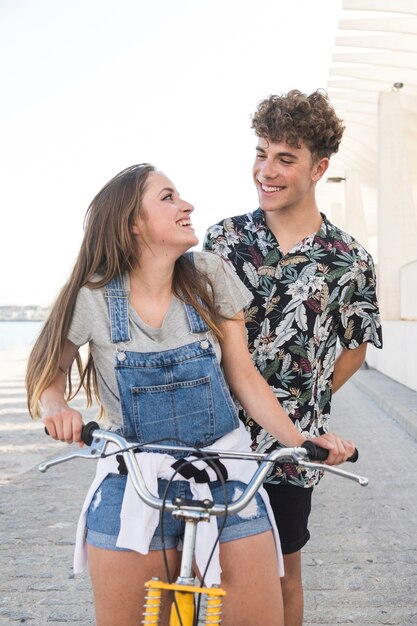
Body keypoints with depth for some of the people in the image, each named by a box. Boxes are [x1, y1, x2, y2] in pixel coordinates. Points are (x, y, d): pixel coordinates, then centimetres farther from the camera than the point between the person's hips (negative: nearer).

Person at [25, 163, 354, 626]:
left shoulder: (210, 276, -4)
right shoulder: (92, 297, -8)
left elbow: (244, 376, 0)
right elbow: (50, 367, 6)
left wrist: (302, 442, -10)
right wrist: (56, 408, -17)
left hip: (224, 481, 1)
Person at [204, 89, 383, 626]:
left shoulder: (349, 260, -3)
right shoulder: (224, 237, 0)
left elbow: (355, 346, 9)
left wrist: (305, 404, 2)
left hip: (290, 446, -1)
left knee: (282, 571, 14)